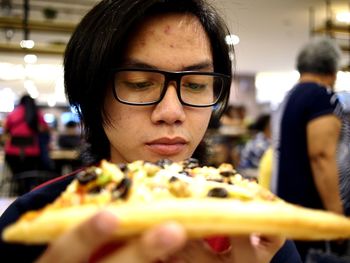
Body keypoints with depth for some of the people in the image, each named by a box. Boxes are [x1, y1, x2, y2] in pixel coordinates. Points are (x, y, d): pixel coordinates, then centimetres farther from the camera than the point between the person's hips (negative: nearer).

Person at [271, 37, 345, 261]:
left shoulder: (288, 99, 15)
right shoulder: (324, 96, -12)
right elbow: (322, 157, -20)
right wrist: (337, 215, -20)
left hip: (285, 204, 9)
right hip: (309, 209, -9)